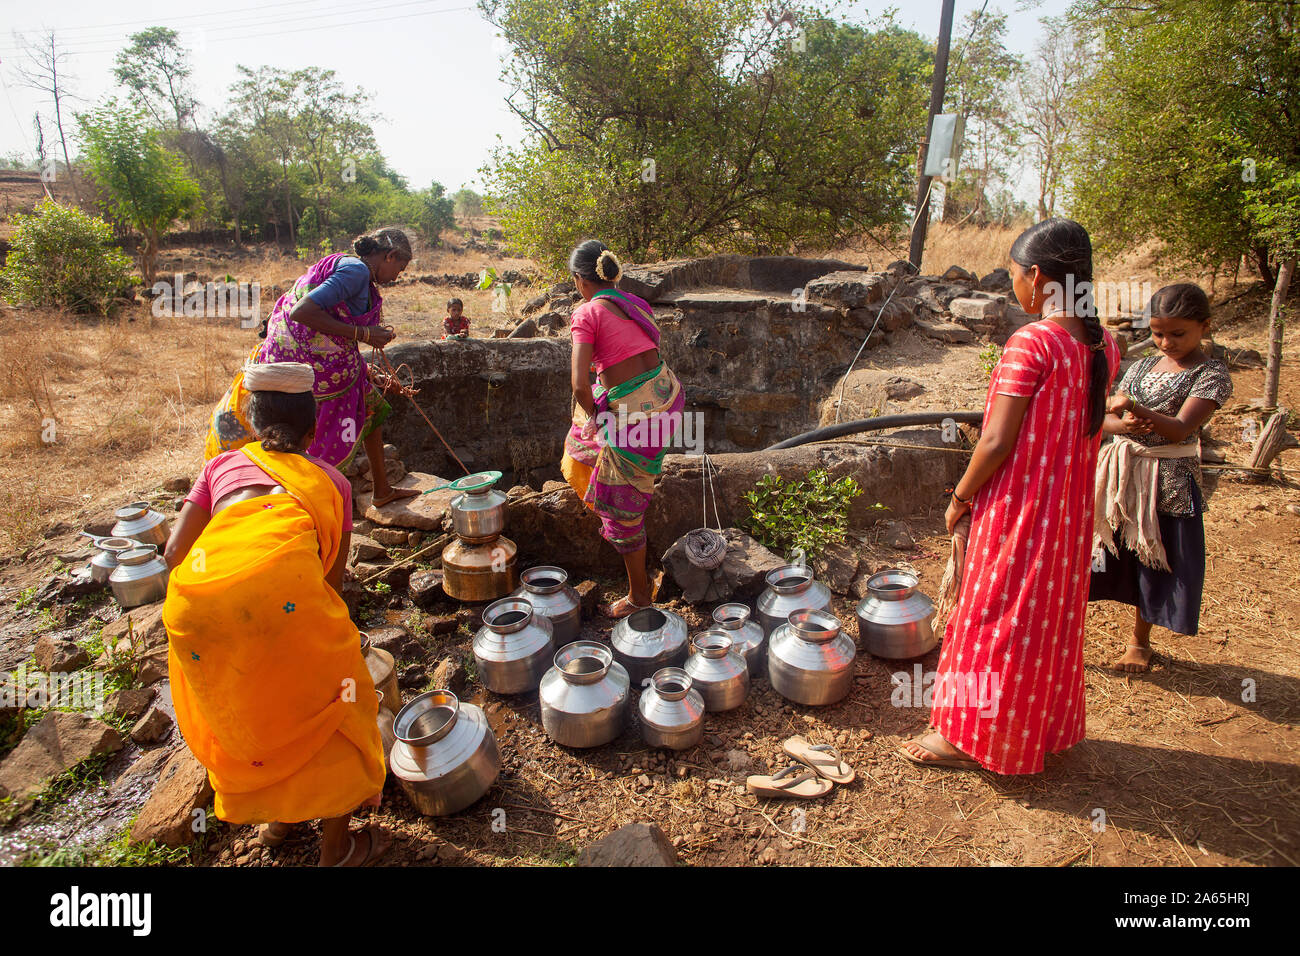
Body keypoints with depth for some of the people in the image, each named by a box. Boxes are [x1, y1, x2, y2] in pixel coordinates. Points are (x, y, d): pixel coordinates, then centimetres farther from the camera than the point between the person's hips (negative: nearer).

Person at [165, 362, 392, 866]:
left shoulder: (223, 464, 30)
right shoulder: (329, 479, 27)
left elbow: (175, 552, 20)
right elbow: (333, 577, 28)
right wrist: (338, 635, 45)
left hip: (193, 598, 4)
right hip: (279, 583, -3)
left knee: (238, 710, 30)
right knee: (330, 706, 20)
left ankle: (272, 817, 51)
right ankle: (338, 847, 34)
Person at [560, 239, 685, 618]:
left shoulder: (588, 313, -11)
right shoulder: (637, 303, 10)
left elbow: (579, 384, -18)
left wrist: (592, 414, 1)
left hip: (634, 414, -8)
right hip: (666, 395, 8)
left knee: (622, 508, 8)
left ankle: (639, 594, 23)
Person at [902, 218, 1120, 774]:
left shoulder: (1030, 343, -20)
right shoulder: (1103, 344, 4)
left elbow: (997, 442, -21)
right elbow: (1083, 426, 9)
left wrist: (960, 498, -9)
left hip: (1018, 507, -8)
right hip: (1070, 509, 8)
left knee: (994, 616, 5)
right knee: (1050, 612, 20)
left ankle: (971, 736, 21)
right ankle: (1044, 726, 38)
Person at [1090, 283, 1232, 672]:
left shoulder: (1212, 374, -7)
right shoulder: (1141, 367, 9)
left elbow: (1180, 428, -20)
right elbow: (1105, 419, 4)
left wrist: (1136, 409, -35)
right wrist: (1123, 425, -19)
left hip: (1169, 482, -4)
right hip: (1120, 473, 4)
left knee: (1153, 560, 8)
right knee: (1104, 551, 7)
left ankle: (1139, 641, 25)